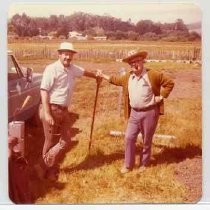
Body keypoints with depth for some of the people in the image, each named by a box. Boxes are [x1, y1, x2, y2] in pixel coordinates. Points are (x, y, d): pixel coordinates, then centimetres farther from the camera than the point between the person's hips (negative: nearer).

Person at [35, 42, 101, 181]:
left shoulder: (73, 69, 9)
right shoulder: (52, 69, -13)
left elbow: (84, 72, 32)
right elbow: (44, 91, -19)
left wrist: (96, 77, 49)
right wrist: (47, 114, -25)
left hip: (63, 110, 7)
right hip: (52, 109, -7)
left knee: (65, 141, 6)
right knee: (51, 142, 1)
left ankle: (51, 169, 20)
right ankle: (45, 169, 19)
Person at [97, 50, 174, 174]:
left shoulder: (153, 75, -11)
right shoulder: (127, 77, 7)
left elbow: (170, 83, -8)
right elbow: (116, 80, 25)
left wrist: (161, 96, -12)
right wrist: (103, 75, 23)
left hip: (149, 113, -5)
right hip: (134, 113, 5)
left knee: (147, 140, 10)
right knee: (129, 138, 5)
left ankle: (144, 163, 29)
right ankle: (128, 165, 20)